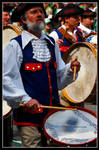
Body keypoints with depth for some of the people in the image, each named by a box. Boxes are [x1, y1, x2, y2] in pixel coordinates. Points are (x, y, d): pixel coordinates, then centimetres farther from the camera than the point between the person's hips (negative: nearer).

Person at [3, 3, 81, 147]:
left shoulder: (52, 44, 15)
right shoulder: (15, 46, -4)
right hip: (29, 114, -5)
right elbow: (7, 80, -11)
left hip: (54, 112, 6)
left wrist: (70, 69, -2)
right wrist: (25, 99, -21)